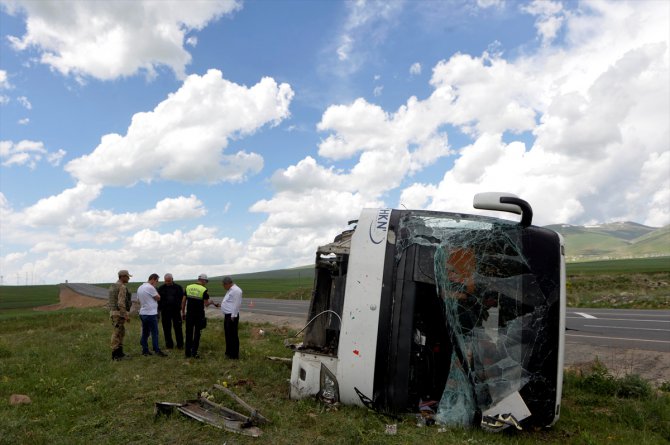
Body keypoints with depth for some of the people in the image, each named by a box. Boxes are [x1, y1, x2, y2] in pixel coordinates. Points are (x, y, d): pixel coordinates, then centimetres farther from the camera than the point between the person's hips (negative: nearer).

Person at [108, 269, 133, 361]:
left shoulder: (113, 286, 15)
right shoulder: (122, 287, -16)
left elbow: (110, 302, 19)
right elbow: (121, 303, -23)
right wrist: (126, 315, -20)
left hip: (114, 312, 10)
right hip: (120, 313, -10)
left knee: (121, 333, 15)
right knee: (117, 333, -4)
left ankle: (119, 353, 19)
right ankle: (115, 355, 1)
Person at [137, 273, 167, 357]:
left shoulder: (140, 288, 12)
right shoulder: (150, 287, -16)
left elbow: (139, 300, 19)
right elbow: (158, 298, -8)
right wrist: (155, 289, -1)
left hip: (142, 313, 9)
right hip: (151, 314, -9)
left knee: (145, 333, 12)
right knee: (154, 333, -4)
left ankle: (145, 350, 15)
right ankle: (157, 350, -3)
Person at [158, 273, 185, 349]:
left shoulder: (178, 287, 3)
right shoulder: (161, 288, 5)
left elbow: (182, 299, 7)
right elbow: (158, 300, 7)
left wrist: (180, 307, 0)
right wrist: (159, 310, 2)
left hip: (176, 311, -1)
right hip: (165, 311, 1)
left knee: (178, 328, -1)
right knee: (167, 329, 5)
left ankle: (180, 345, 8)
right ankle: (169, 344, 15)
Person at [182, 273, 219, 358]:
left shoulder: (188, 287, 3)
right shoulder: (204, 290, -9)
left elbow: (183, 301, 3)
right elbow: (206, 304, -9)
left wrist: (183, 312, 12)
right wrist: (211, 302, 13)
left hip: (189, 314, 3)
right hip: (199, 315, -3)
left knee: (188, 333, 11)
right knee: (197, 334, 6)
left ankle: (187, 353, 14)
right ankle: (194, 353, 5)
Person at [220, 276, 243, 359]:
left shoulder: (235, 290, -18)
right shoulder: (230, 290, 16)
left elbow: (236, 304, -21)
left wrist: (233, 316, -21)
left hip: (232, 316, -11)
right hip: (227, 315, 11)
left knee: (233, 335, -4)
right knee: (228, 334, 18)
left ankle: (234, 355, 4)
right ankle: (229, 352, 29)